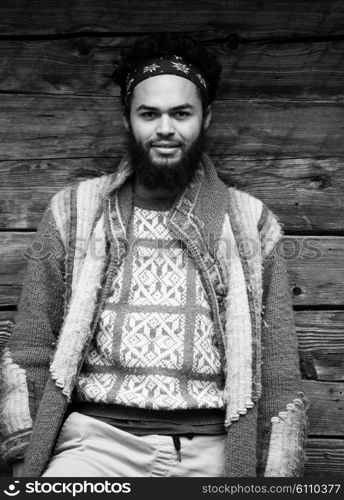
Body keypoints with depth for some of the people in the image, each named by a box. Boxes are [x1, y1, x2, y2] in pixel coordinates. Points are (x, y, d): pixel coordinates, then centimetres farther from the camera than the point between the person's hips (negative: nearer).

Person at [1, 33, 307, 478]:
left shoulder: (251, 224, 8)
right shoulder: (73, 213, 8)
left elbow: (278, 377, 7)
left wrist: (276, 475, -1)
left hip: (213, 449, 2)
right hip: (99, 437, -1)